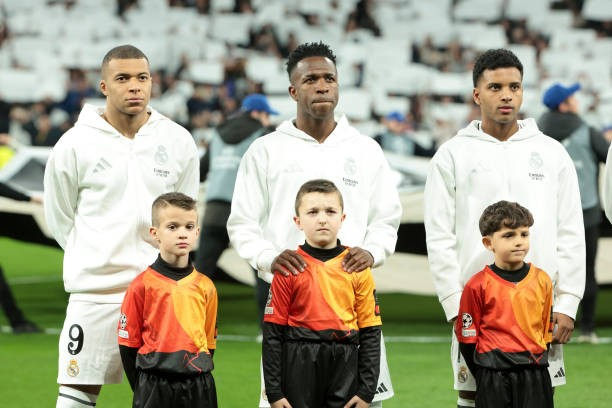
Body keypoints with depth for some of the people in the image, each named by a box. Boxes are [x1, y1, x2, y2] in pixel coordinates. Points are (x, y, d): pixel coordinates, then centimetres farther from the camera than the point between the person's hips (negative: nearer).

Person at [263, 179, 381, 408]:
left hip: (344, 366, 1)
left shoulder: (358, 268, 4)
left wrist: (366, 390, 1)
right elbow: (272, 333, 0)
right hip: (299, 369, -1)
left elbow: (370, 332, 6)